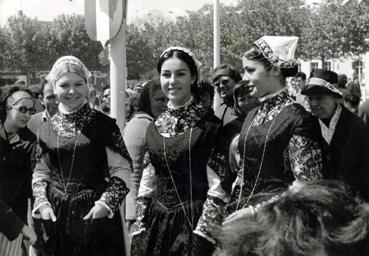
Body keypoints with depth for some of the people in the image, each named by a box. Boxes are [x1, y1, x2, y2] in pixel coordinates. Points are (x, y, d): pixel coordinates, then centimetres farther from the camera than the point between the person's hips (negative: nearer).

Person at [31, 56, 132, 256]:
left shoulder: (104, 125, -5)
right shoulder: (46, 129, 7)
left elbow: (122, 170, -5)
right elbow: (40, 173, 14)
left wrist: (106, 203, -16)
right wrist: (42, 202, -1)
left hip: (95, 215, -3)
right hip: (54, 215, 3)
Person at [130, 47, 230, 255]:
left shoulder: (208, 124, -8)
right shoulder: (154, 128, 8)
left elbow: (218, 188, -11)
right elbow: (147, 185, 11)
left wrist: (202, 234, -16)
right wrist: (140, 230, 5)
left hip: (194, 221, -5)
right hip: (157, 221, 5)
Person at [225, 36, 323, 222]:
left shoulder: (298, 118, -11)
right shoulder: (252, 116, 11)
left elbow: (306, 184, -16)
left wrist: (256, 210, -18)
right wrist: (234, 210, 5)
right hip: (243, 210, 6)